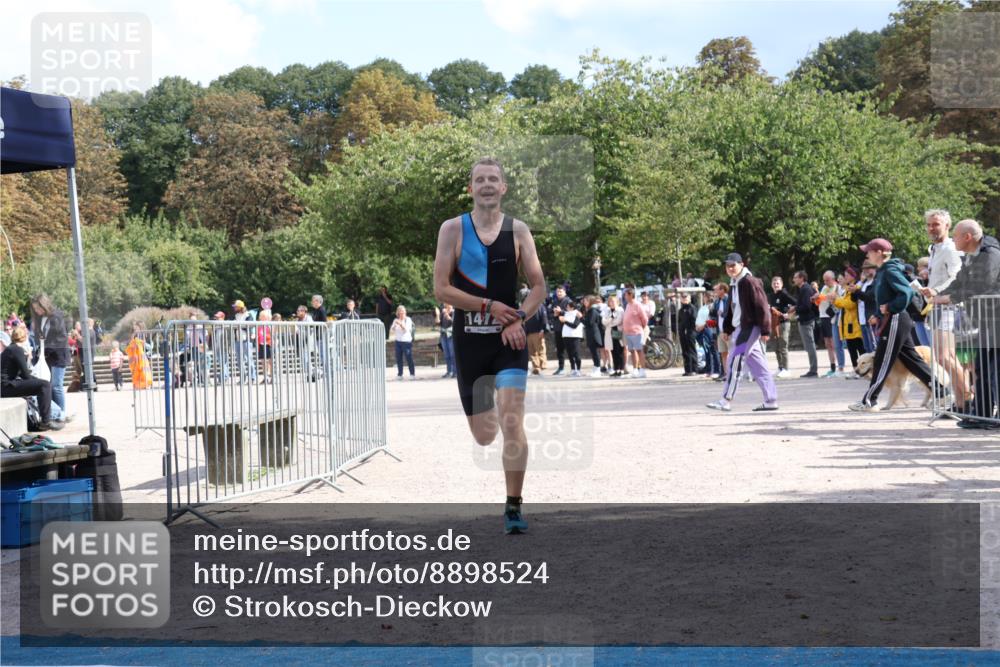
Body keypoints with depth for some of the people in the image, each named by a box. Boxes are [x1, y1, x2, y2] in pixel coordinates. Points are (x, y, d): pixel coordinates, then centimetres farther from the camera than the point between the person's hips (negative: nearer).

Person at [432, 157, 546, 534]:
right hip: (469, 340, 0)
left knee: (512, 423, -16)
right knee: (484, 436, 8)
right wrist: (489, 306, -13)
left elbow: (539, 287, 6)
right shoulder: (453, 229, 0)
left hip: (509, 338, 0)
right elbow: (441, 289, -6)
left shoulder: (518, 231, 3)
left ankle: (513, 508, -8)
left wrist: (518, 318, -12)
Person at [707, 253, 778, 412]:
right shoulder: (734, 285, 16)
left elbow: (762, 306, -15)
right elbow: (731, 309, 24)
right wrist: (727, 329, 17)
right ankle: (771, 400, 11)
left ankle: (726, 401, -13)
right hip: (740, 328, 9)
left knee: (735, 361, -12)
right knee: (758, 365, 9)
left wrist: (764, 330, -18)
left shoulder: (750, 282, -12)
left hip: (750, 328, -9)